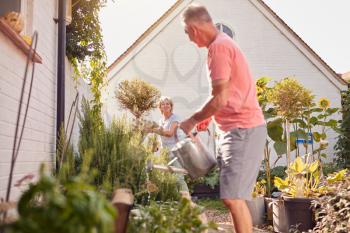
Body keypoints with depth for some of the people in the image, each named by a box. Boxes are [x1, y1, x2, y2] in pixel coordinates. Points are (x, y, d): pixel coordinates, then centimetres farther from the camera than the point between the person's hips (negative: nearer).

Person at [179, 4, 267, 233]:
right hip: (237, 128, 10)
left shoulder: (219, 46, -15)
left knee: (233, 198, -10)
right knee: (233, 196, 14)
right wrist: (204, 118, 18)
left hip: (243, 129, -10)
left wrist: (192, 120, -6)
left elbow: (220, 99, -19)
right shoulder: (224, 43, 17)